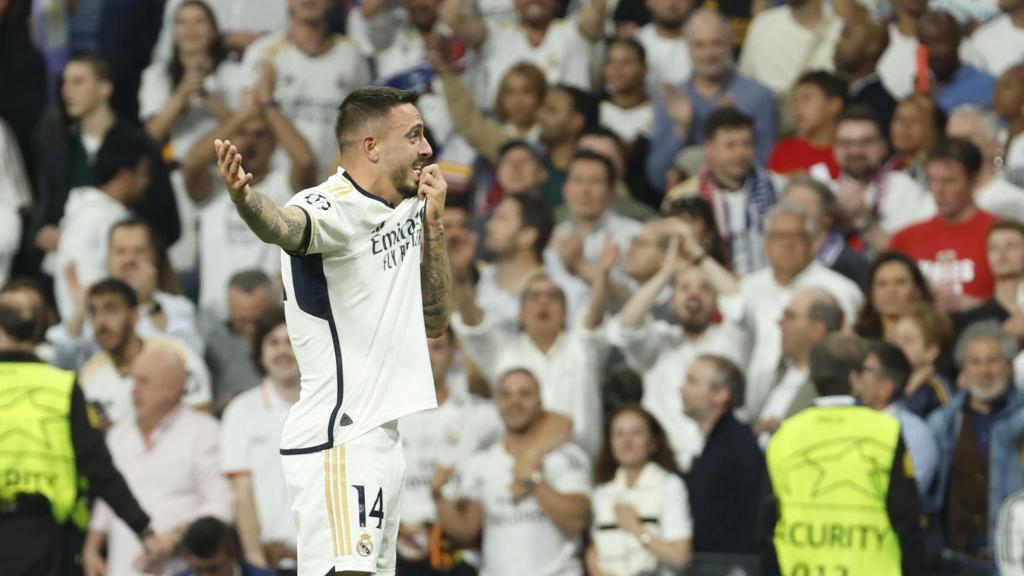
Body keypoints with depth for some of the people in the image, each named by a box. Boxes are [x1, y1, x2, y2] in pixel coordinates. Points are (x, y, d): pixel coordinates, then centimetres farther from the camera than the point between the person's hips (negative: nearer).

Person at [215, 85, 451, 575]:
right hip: (337, 442, -9)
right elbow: (283, 225, -37)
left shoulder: (405, 209, 13)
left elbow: (433, 323, 18)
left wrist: (432, 224, 7)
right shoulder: (332, 208, -14)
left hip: (380, 438, 9)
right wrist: (244, 198, -61)